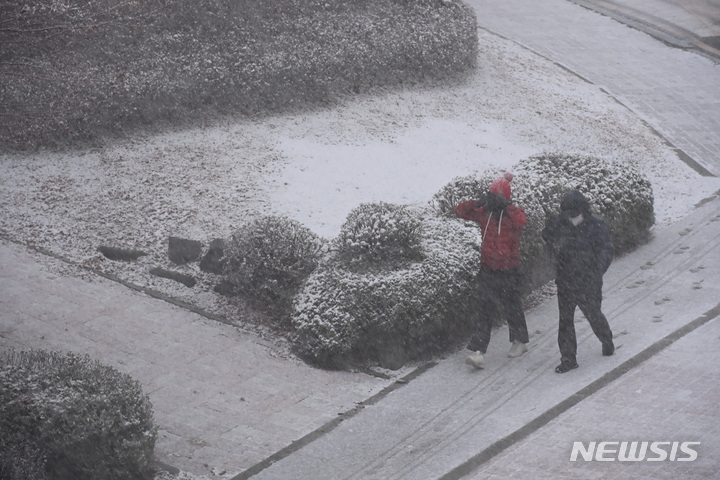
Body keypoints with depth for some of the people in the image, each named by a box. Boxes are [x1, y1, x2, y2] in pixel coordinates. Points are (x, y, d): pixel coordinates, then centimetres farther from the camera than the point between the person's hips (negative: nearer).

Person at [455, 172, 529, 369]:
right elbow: (460, 211, 1)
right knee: (486, 310, -1)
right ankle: (478, 351, -5)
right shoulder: (484, 213, 1)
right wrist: (478, 203, -16)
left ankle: (520, 341, 36)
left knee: (513, 308, 13)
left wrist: (506, 206, -37)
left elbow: (521, 220, -34)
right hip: (489, 270, 3)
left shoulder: (513, 214, -11)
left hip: (509, 270, -3)